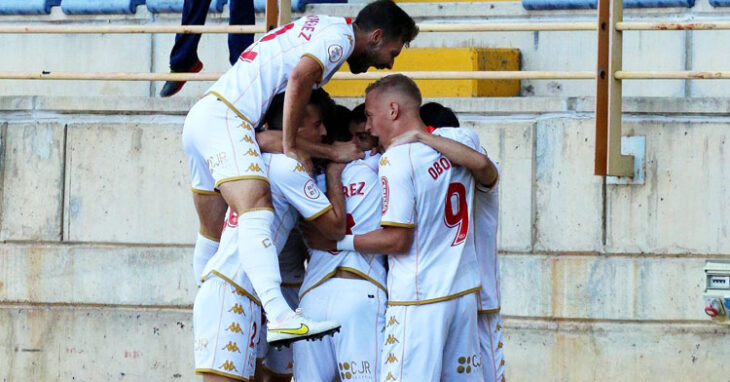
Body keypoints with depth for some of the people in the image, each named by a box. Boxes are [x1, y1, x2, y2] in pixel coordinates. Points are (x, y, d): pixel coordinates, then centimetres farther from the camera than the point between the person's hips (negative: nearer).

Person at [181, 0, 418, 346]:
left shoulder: (318, 29, 27)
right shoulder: (340, 36, -3)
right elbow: (299, 77, -20)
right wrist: (291, 145, -14)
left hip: (201, 119, 10)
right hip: (224, 119, -10)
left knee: (215, 233, 20)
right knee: (256, 210, -25)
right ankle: (280, 316, -42)